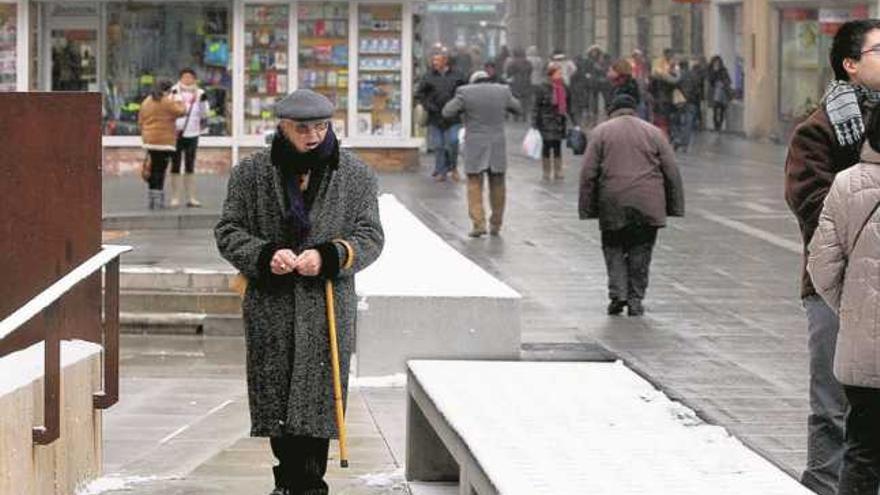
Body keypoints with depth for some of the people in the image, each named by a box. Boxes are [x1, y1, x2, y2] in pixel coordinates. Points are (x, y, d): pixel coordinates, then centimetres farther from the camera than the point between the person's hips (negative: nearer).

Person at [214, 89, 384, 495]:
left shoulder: (355, 175, 3)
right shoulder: (252, 172, 2)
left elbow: (370, 236, 3)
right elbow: (228, 231, 5)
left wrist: (329, 256, -14)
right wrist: (264, 256, -14)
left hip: (328, 308, -1)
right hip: (271, 306, 1)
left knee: (318, 398, -4)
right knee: (275, 397, 5)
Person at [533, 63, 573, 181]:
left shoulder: (564, 89, 5)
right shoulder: (543, 89, -10)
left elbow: (568, 106, 12)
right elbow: (536, 107, -9)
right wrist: (535, 124, -13)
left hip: (559, 123, 4)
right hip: (546, 123, -4)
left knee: (557, 148, 9)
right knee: (547, 147, 4)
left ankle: (558, 172, 15)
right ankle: (546, 173, 13)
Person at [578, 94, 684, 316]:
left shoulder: (600, 132, 6)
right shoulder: (654, 132, 11)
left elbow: (588, 173, 0)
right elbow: (672, 173, 7)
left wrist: (587, 209, 3)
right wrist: (674, 206, 11)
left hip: (612, 204, -1)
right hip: (648, 204, 1)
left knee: (614, 248, 13)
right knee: (640, 252, 11)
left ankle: (617, 294, -1)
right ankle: (635, 300, 8)